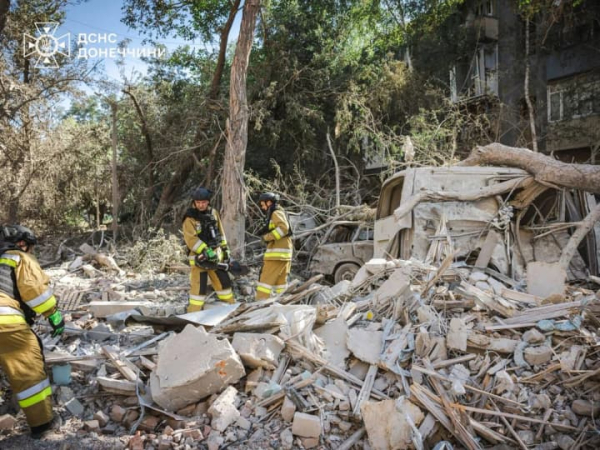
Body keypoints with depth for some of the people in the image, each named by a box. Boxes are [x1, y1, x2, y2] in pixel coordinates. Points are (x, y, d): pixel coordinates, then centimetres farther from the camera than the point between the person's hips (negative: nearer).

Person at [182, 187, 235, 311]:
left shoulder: (213, 213, 7)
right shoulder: (190, 218, -12)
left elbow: (220, 232, 15)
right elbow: (191, 239, -21)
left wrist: (225, 249, 14)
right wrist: (206, 252, -26)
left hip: (215, 255, 6)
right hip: (199, 257, -6)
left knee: (224, 280, 14)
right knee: (199, 285, -6)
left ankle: (231, 305, 29)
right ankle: (194, 312, 4)